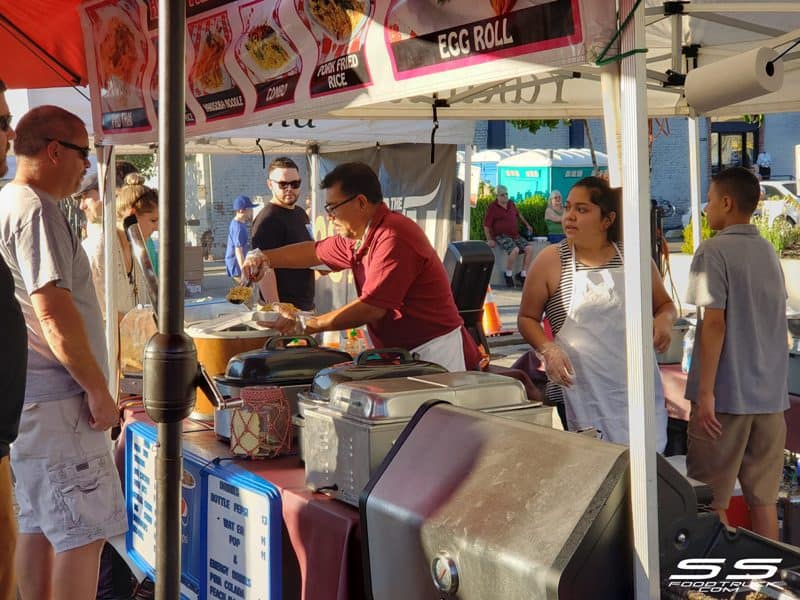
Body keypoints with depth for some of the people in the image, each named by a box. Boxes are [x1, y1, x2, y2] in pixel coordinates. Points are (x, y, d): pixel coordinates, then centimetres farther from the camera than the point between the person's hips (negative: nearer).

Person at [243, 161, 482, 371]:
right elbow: (315, 252, 27)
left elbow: (370, 308, -23)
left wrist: (306, 326, -14)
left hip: (435, 353, -9)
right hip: (404, 353, 9)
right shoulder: (358, 237, 9)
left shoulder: (394, 239, -21)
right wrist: (264, 258, 15)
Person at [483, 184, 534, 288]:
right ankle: (508, 274, -14)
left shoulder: (511, 204, 14)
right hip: (501, 236, -7)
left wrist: (527, 225, 34)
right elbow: (486, 225, -7)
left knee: (529, 248, -14)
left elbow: (518, 214, 34)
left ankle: (523, 274, -7)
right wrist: (489, 239, -17)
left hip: (515, 235, 7)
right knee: (515, 250, -33)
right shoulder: (492, 207, -4)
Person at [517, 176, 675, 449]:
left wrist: (664, 320, -3)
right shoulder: (551, 260, 1)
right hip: (578, 393, -2)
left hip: (635, 389, 2)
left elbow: (664, 304, 19)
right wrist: (548, 349, -12)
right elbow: (527, 317, 6)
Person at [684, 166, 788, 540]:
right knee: (763, 498, 11)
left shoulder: (714, 251, -10)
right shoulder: (768, 252, 12)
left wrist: (706, 391, -15)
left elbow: (714, 322, -16)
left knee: (710, 499, 3)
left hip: (727, 393, -7)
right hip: (769, 393, 7)